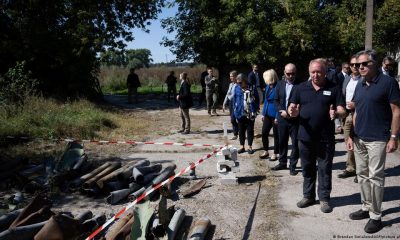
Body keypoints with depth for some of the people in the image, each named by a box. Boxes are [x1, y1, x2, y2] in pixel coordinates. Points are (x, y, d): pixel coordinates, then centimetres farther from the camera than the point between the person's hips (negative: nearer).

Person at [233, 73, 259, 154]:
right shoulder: (237, 88, -2)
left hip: (250, 113, -2)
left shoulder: (252, 88, -7)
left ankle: (249, 147, 20)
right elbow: (235, 100, 3)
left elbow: (257, 99, 3)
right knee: (241, 130, 12)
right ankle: (242, 146, 23)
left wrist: (256, 109, -3)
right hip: (240, 113, 2)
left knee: (250, 130, 9)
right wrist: (235, 112, 1)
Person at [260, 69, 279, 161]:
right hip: (267, 114, 7)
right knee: (264, 133, 10)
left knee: (276, 135, 6)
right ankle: (266, 151, 25)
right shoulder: (267, 87, 9)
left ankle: (275, 153, 17)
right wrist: (263, 113, 13)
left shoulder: (278, 87, -16)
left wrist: (277, 117, -18)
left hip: (275, 115, -7)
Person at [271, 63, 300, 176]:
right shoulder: (280, 84, 7)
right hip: (282, 118, 4)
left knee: (295, 143, 2)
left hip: (295, 119, -4)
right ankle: (282, 163, 28)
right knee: (282, 142, 14)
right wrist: (282, 111, -8)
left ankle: (292, 165, 13)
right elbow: (276, 100, 7)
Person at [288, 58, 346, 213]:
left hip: (326, 138, -2)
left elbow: (343, 111, -4)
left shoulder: (334, 89, 0)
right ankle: (308, 196, 28)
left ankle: (324, 198, 20)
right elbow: (292, 108, 4)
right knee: (307, 168, 14)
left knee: (325, 169, 6)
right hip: (305, 137, 2)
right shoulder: (301, 88, 5)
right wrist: (292, 112, -20)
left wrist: (336, 113, -27)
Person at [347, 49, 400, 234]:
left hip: (377, 139, -6)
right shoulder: (360, 85, 11)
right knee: (362, 175, 13)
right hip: (359, 139, 7)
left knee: (375, 177, -1)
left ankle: (376, 216, 9)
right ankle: (366, 208, 26)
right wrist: (351, 135, 12)